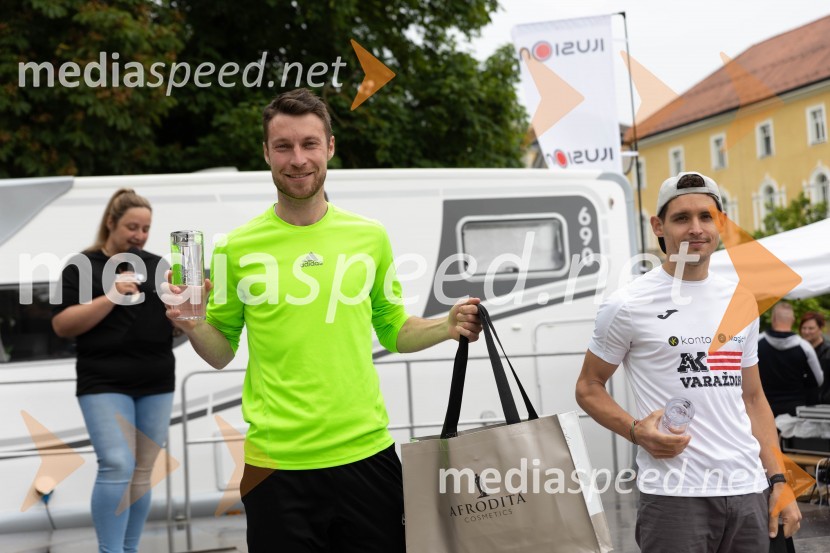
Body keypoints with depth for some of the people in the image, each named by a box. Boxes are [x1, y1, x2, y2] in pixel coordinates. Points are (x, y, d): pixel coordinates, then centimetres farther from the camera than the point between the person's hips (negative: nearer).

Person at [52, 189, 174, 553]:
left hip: (157, 386, 4)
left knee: (142, 473, 6)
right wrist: (111, 297, -15)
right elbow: (62, 326, -6)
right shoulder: (82, 267, 2)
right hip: (104, 386, -4)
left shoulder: (157, 266, 12)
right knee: (117, 467, -16)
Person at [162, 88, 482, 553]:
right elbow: (223, 351, 8)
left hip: (367, 453, 2)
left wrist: (448, 326, -1)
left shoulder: (371, 236, 4)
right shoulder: (238, 248, -1)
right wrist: (194, 326, -12)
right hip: (276, 461, -2)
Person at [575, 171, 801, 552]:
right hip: (674, 494, -5)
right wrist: (636, 431, -15)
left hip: (748, 491, 5)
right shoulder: (628, 305, -4)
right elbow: (588, 387, 2)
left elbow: (753, 398, 16)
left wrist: (778, 480, 9)